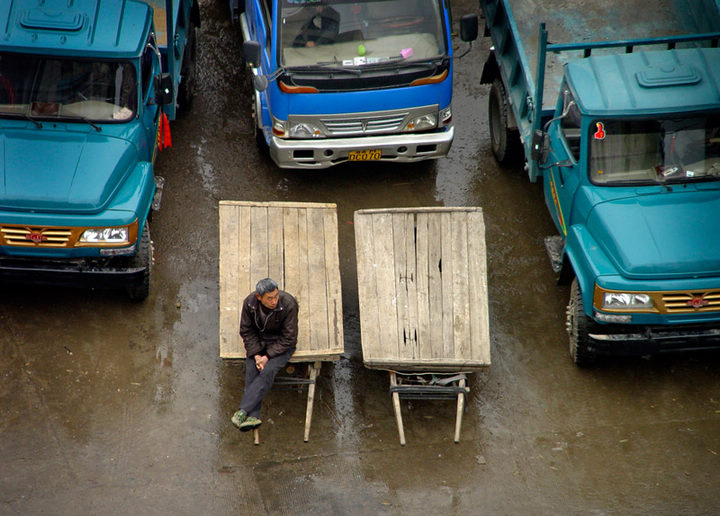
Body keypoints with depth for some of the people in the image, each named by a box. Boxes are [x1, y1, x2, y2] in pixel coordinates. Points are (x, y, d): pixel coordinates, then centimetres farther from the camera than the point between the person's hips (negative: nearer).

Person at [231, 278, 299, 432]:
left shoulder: (288, 304, -24)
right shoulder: (249, 302, -14)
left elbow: (288, 338, -17)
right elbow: (246, 331, -2)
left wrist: (268, 356, -21)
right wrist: (256, 355, -15)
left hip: (281, 344, -3)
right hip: (258, 341, 3)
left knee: (268, 371, -28)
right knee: (251, 370, -23)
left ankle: (243, 410, -32)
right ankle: (253, 416, -31)